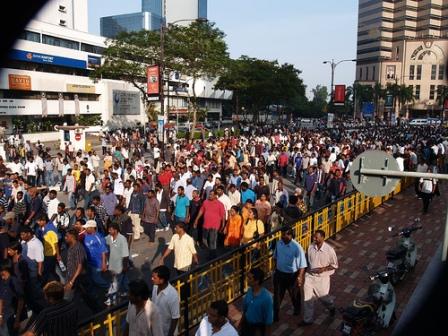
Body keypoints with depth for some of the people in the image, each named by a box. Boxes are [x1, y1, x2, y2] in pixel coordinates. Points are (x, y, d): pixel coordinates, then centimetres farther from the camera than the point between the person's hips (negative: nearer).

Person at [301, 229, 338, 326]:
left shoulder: (329, 250, -20)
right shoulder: (311, 247, -8)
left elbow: (335, 265, -10)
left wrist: (324, 269, -22)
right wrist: (307, 269, 3)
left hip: (322, 278, -3)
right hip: (310, 276, 3)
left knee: (323, 297, 16)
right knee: (307, 298, 6)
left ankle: (331, 307, 51)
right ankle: (308, 320, 22)